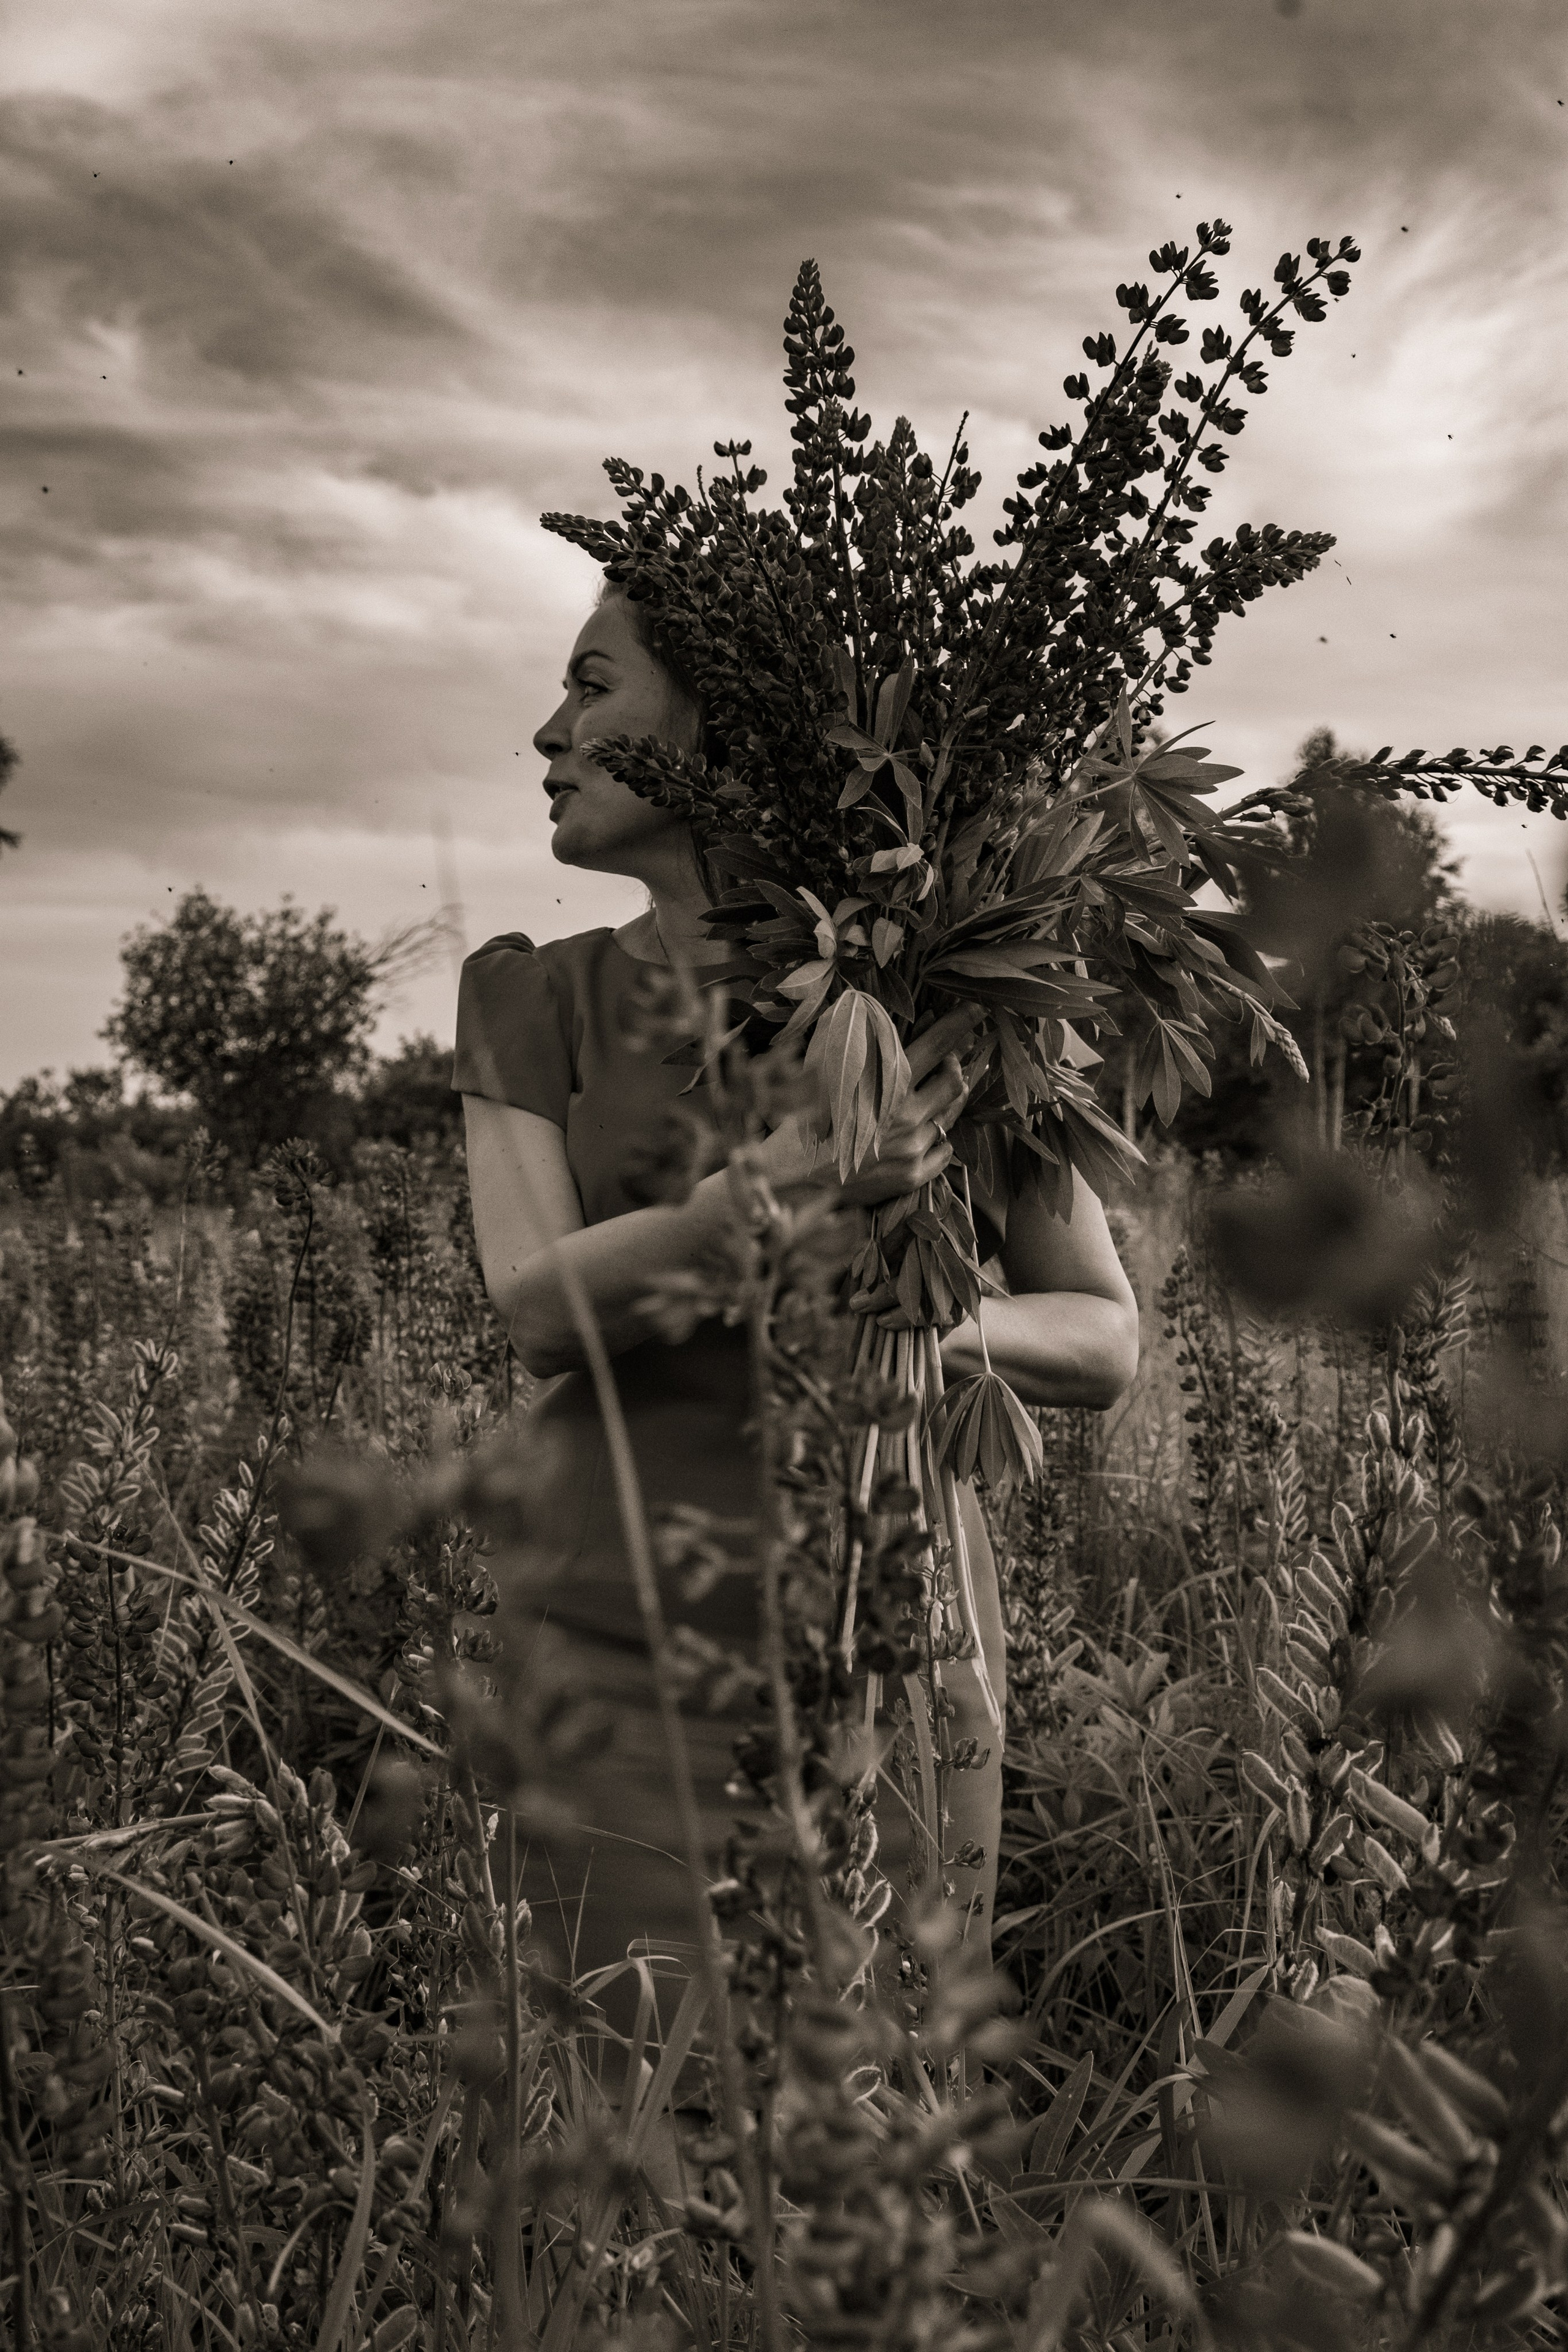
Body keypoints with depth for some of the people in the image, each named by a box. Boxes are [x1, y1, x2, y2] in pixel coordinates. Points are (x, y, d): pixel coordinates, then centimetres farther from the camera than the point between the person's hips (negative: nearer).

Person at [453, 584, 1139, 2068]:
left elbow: (1105, 1340, 2)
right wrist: (784, 1177, -25)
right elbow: (537, 1306, -9)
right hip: (624, 1661, 1)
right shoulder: (536, 1001, 5)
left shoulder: (934, 997, 0)